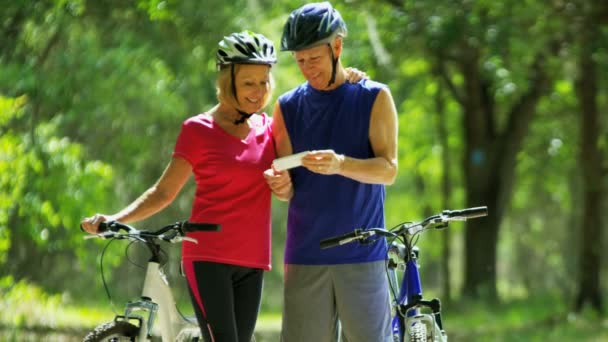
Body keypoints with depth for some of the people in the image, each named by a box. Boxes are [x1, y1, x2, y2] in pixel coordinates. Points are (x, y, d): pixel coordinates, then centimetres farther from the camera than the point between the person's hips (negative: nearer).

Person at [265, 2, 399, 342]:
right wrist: (282, 184, -17)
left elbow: (388, 170, -7)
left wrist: (340, 165, -26)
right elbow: (289, 190, 8)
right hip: (305, 255, 2)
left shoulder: (374, 98, 2)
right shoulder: (289, 106, 9)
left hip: (362, 253, -2)